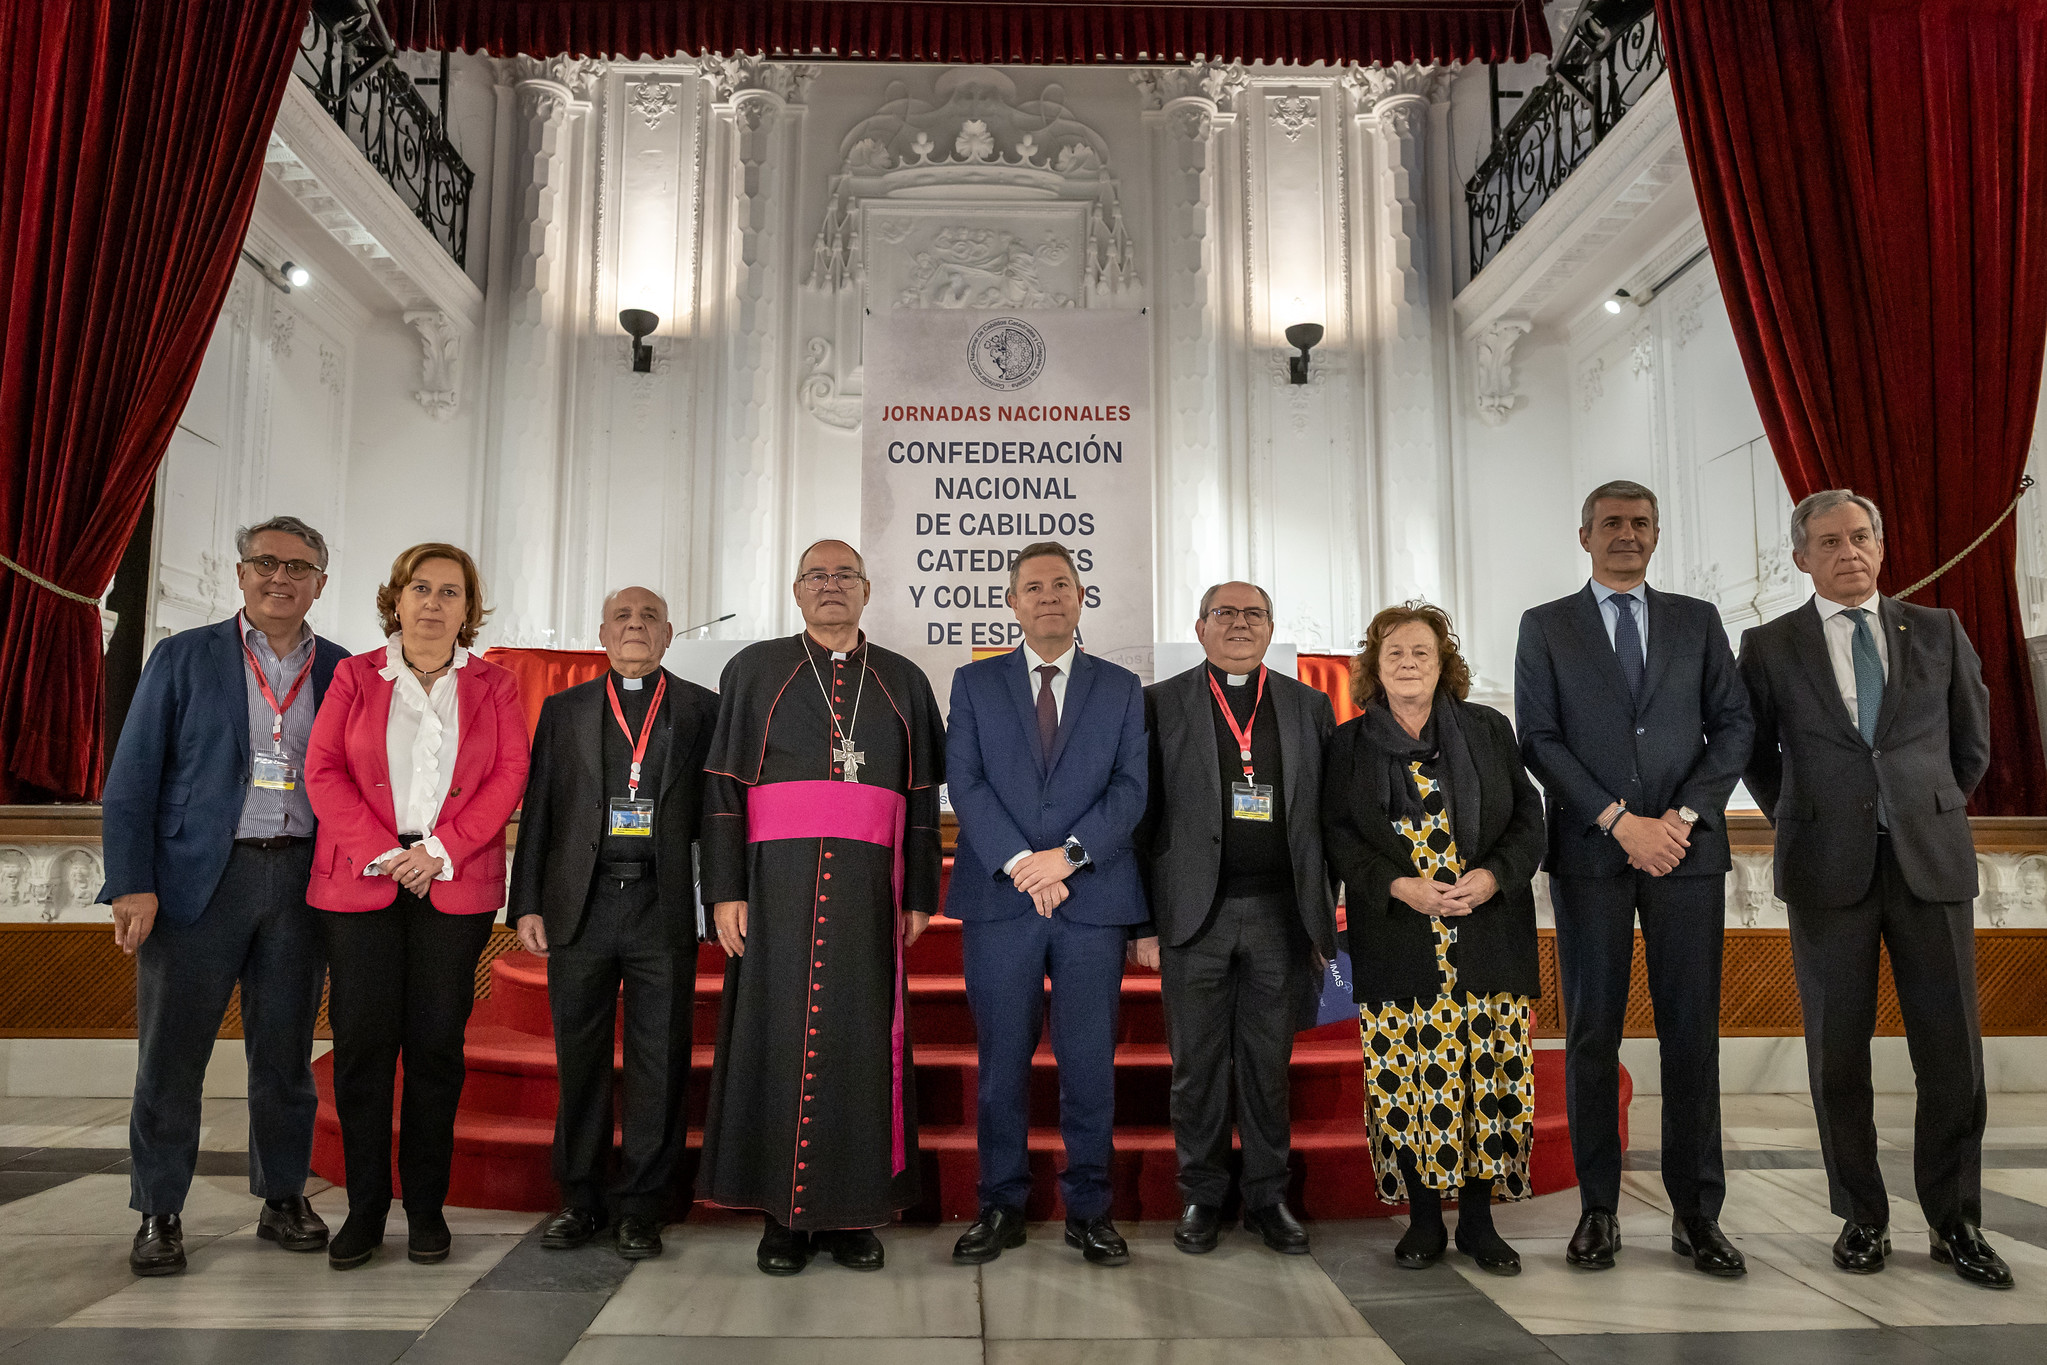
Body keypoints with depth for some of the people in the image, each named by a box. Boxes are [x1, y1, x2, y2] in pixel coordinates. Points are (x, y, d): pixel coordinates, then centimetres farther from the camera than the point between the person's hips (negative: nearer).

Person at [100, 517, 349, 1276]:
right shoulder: (184, 659, 3)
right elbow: (131, 781, 0)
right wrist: (132, 885, -9)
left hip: (301, 879, 2)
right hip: (199, 878, -1)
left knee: (285, 1053, 10)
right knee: (172, 1056, 4)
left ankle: (283, 1200, 22)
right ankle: (159, 1217, 17)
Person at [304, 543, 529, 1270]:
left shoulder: (493, 685, 10)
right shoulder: (355, 676, 10)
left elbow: (510, 775, 0)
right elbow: (323, 771, 2)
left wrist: (441, 850, -11)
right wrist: (380, 852, -10)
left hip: (455, 886, 0)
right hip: (360, 881, 0)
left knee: (437, 1043, 2)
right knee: (362, 1040, -1)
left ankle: (426, 1208, 13)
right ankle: (365, 1209, 12)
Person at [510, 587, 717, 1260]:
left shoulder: (703, 710, 8)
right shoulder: (563, 710, 13)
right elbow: (537, 812, 10)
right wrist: (527, 903, 2)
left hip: (664, 907, -1)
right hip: (581, 905, 2)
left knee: (659, 1062, 3)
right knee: (579, 1059, 9)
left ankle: (641, 1207, 15)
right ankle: (580, 1200, 23)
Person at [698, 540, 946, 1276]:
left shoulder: (903, 682, 12)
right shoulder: (754, 670, 8)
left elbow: (922, 797, 11)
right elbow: (722, 787, 3)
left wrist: (920, 896, 5)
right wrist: (725, 890, -5)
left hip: (867, 886, 1)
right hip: (778, 883, -1)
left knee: (862, 1040, 2)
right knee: (777, 1037, 1)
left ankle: (855, 1211, 13)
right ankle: (783, 1213, 11)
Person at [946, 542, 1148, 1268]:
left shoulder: (1122, 687, 10)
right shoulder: (974, 683, 9)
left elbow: (1131, 787, 0)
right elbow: (966, 784, 0)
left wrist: (1069, 855, -14)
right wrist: (1020, 864, -13)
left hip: (1094, 898, 0)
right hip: (999, 899, 0)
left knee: (1089, 1062, 5)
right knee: (1002, 1060, 7)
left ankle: (1088, 1208, 18)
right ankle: (1001, 1206, 19)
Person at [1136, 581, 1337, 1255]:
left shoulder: (1309, 707, 10)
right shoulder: (1160, 704, 4)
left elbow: (1329, 816, 9)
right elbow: (1144, 815, 1)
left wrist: (1323, 914, 3)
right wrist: (1143, 918, -4)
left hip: (1281, 913, 2)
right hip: (1195, 914, -1)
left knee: (1270, 1062, 10)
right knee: (1197, 1064, 7)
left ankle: (1268, 1197, 24)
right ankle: (1201, 1197, 22)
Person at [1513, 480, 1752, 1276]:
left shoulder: (1698, 621, 14)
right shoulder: (1545, 627, 7)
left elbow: (1734, 724, 7)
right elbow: (1538, 740, -1)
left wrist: (1686, 814, -8)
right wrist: (1620, 821, -10)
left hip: (1687, 849, 2)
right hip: (1590, 853, -1)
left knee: (1691, 1031, 3)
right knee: (1592, 1032, 2)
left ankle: (1696, 1214, 13)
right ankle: (1598, 1210, 11)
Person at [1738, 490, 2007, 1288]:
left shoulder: (1938, 632, 8)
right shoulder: (1770, 647, 4)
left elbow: (1971, 744, 17)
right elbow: (1754, 753, 14)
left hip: (1931, 861, 1)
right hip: (1829, 869, -1)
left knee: (1952, 1048, 2)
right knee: (1839, 1051, 4)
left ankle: (1954, 1222, 18)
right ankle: (1862, 1216, 17)